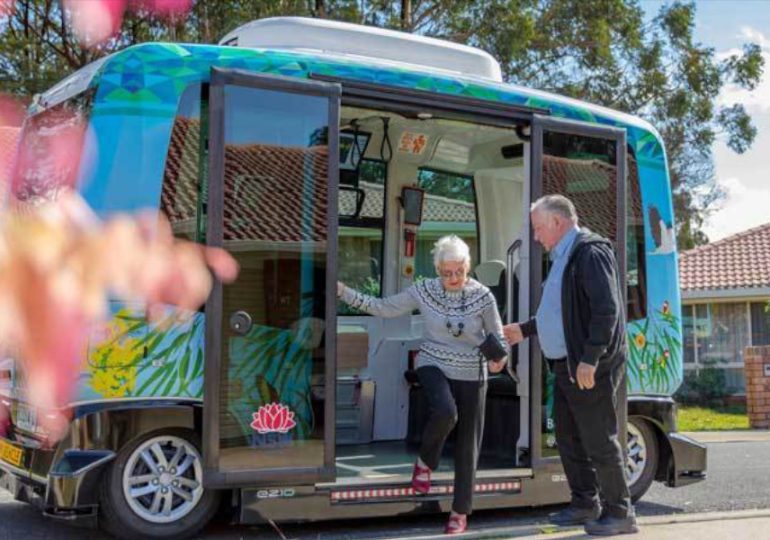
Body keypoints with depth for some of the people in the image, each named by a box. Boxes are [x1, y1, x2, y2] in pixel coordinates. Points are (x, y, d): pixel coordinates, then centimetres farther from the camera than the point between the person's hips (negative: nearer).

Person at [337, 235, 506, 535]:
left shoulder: (482, 296, -8)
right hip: (434, 365, -1)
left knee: (468, 443, 4)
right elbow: (384, 308, -2)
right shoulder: (424, 291, -6)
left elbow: (498, 336, 1)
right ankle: (425, 462, 0)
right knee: (444, 412, -32)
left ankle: (460, 512, 21)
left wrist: (499, 358, -21)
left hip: (471, 374, 1)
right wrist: (344, 293, -10)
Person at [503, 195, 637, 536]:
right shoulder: (563, 257, 17)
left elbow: (607, 309, -22)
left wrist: (590, 359, -25)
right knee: (569, 438, 15)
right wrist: (524, 330, 29)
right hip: (567, 366, 10)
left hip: (591, 368, -10)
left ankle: (619, 513, 9)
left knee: (599, 441, -3)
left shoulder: (590, 251, -14)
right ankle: (585, 504, 27)